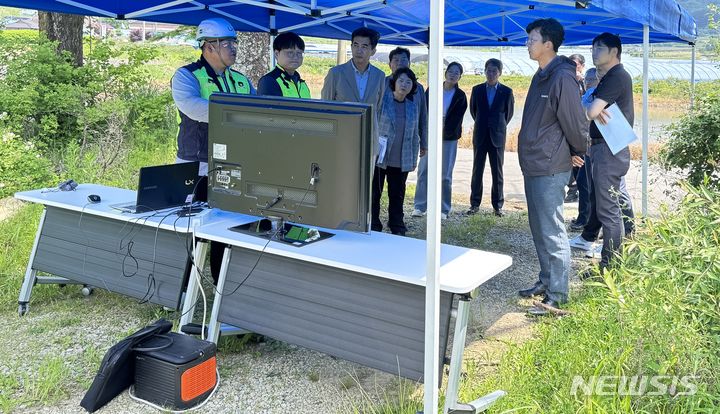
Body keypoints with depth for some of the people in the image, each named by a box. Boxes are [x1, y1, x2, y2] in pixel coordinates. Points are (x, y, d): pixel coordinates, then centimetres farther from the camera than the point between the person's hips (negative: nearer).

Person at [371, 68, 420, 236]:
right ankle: (373, 229, 12)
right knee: (374, 194, 3)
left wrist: (414, 159, 14)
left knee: (397, 197, 9)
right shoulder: (382, 100, -4)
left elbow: (414, 136, 16)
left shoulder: (412, 107, 10)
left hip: (401, 162, 4)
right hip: (379, 158, -4)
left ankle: (398, 231, 18)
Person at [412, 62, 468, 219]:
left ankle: (444, 209, 8)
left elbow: (456, 120, -4)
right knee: (423, 171, -1)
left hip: (449, 138, -1)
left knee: (445, 175, 1)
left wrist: (443, 132, -15)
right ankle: (420, 206, 7)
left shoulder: (460, 96, 1)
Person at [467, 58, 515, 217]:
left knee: (497, 172, 4)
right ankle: (475, 203, 12)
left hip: (497, 137, -1)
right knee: (477, 171, 5)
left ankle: (498, 205, 11)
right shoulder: (477, 90, 3)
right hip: (480, 136, 2)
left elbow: (509, 113, 8)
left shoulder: (506, 92, -3)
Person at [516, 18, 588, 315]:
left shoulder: (562, 78, -17)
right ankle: (546, 281, 30)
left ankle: (557, 296, 4)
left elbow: (576, 121, -16)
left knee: (552, 232, -4)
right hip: (533, 166, 10)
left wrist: (578, 153, -3)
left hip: (550, 170, -10)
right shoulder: (541, 76, 14)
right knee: (539, 229, 17)